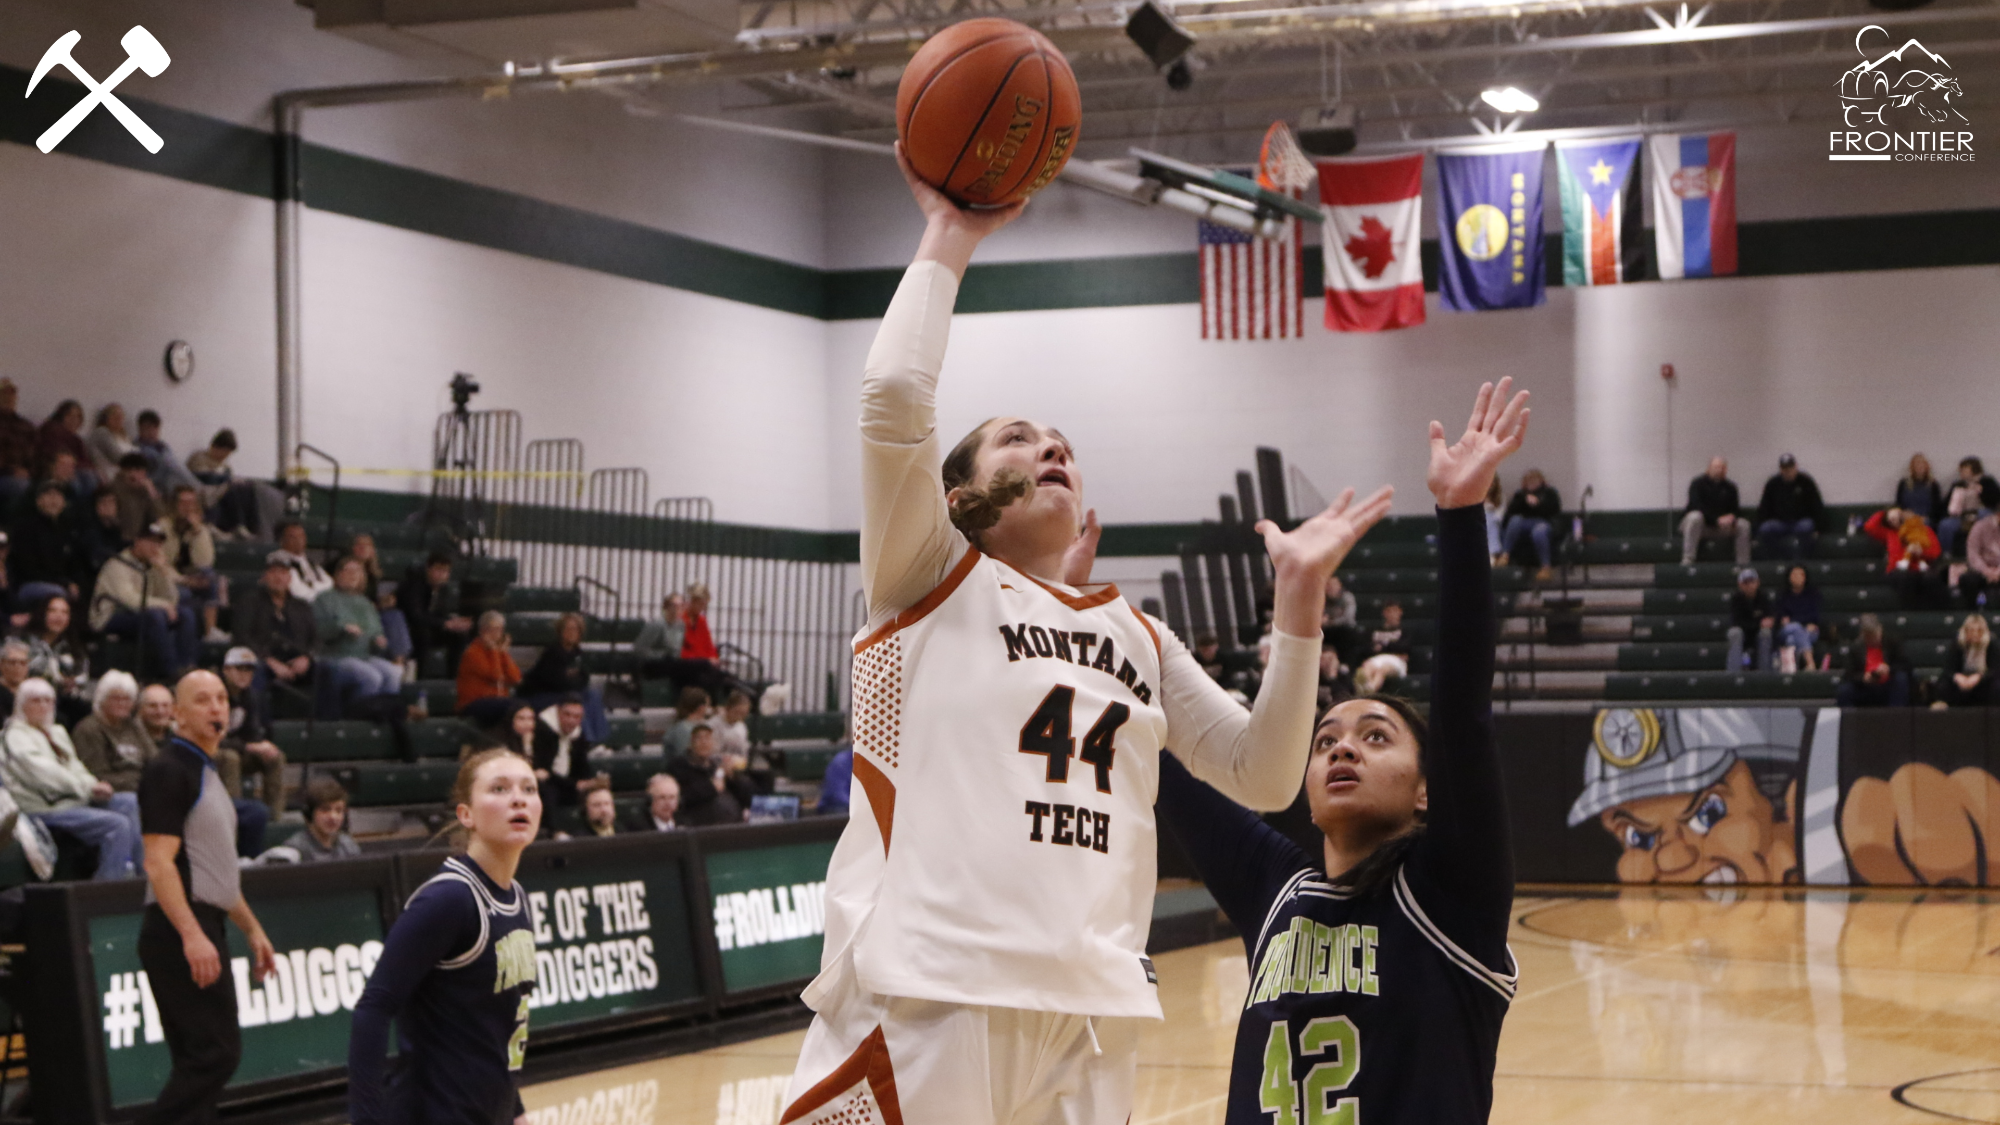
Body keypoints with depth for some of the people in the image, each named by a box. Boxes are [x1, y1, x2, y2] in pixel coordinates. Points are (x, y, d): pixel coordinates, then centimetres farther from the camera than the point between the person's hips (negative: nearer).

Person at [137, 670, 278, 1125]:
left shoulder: (207, 772, 19)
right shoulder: (169, 770, -11)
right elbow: (159, 863, -19)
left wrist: (252, 930, 26)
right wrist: (192, 936, -27)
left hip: (202, 932, 10)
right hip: (180, 933, -10)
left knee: (199, 1061, 8)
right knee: (216, 1052, -14)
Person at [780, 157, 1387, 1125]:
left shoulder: (1140, 636, 24)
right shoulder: (934, 582, 8)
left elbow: (1261, 778, 18)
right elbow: (896, 397, -7)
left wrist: (1299, 599, 9)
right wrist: (947, 241, 6)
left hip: (1091, 1008, 5)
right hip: (927, 1002, -5)